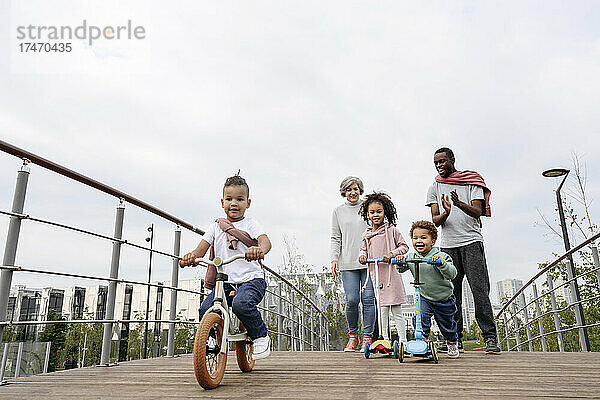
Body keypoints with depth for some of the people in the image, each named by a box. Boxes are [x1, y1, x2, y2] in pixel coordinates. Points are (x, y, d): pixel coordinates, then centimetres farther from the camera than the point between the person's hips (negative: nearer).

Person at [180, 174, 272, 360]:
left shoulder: (250, 224, 4)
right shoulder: (216, 226, 14)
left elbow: (265, 241, -15)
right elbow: (202, 248, 7)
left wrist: (259, 249, -41)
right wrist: (192, 255, -19)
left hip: (251, 278, -4)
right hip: (225, 282, 4)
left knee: (241, 303, -33)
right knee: (205, 309, -18)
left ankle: (261, 337, -7)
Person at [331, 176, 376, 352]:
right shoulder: (338, 211, 13)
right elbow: (336, 238, 12)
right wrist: (334, 258, 0)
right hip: (348, 263, 0)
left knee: (368, 299, -4)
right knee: (352, 300, -5)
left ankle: (367, 337, 8)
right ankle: (353, 336, 15)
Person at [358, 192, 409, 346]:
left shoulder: (391, 230, -1)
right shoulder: (366, 234, 10)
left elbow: (404, 246, 1)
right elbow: (364, 249, 23)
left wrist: (392, 254, -14)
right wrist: (362, 255, 2)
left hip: (391, 274, -3)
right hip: (375, 275, 4)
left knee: (396, 312, 1)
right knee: (382, 311, 7)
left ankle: (403, 342, 11)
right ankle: (385, 341, 19)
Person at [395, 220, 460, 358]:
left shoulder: (441, 256, -19)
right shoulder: (410, 256, -8)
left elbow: (452, 274, -27)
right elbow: (401, 269, -2)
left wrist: (441, 263, -43)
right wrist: (400, 262, -23)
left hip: (443, 298, -1)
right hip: (423, 297, 2)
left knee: (446, 325, 14)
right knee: (421, 316, -24)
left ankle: (452, 342, 42)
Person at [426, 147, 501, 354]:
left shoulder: (471, 181, 9)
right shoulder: (434, 188, 15)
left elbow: (478, 211, -4)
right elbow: (434, 220, 5)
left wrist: (459, 203, -23)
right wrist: (445, 213, -18)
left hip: (471, 242, -2)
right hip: (448, 246, 2)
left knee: (480, 290, -8)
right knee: (451, 293, 1)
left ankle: (490, 338, -3)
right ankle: (455, 339, 8)